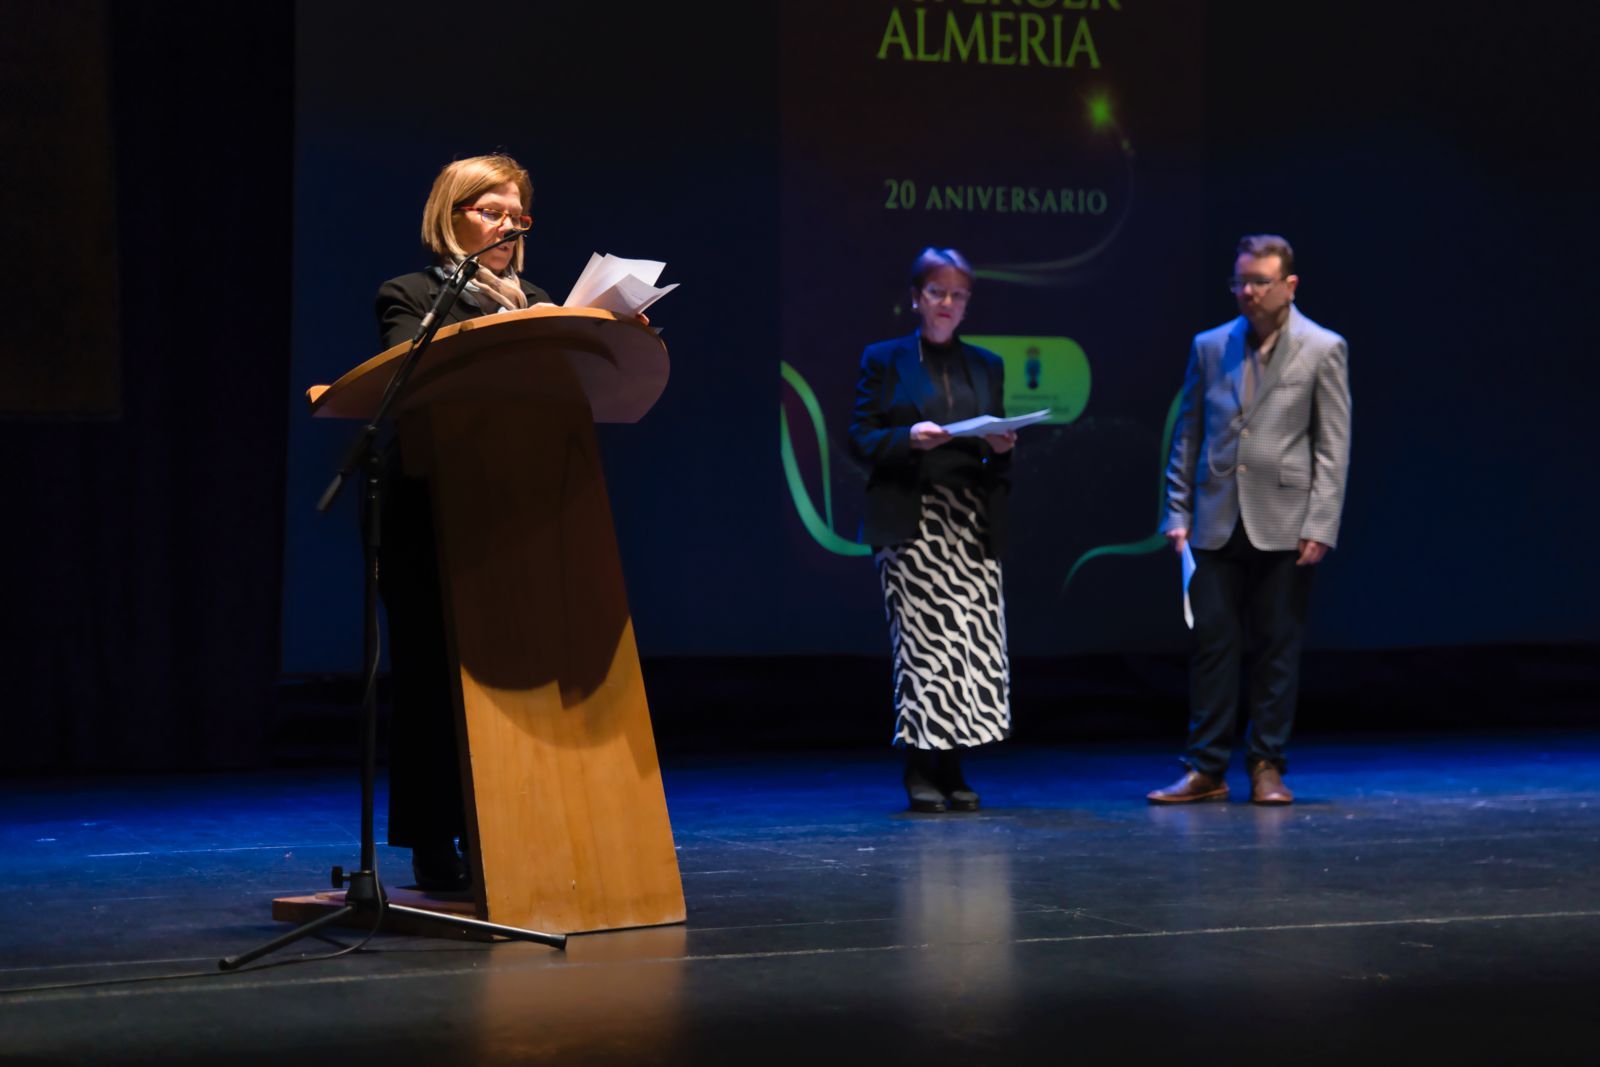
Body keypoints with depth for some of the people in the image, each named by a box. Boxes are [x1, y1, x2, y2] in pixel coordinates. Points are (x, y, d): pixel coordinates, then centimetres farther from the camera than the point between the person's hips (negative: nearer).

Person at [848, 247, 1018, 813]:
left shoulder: (986, 365, 20)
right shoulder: (884, 360, 9)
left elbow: (998, 441, 20)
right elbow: (861, 439, 1)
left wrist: (1003, 447, -3)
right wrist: (909, 439, -16)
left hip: (973, 525, 3)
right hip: (912, 523, -3)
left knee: (976, 643, -5)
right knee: (922, 642, -9)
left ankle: (952, 769, 3)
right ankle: (921, 772, -3)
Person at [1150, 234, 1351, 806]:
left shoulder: (1323, 350, 0)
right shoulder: (1209, 347, 10)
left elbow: (1333, 448, -2)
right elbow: (1187, 436, 12)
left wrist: (1319, 526, -9)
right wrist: (1177, 513, 5)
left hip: (1283, 525, -3)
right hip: (1216, 522, 3)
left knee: (1277, 648, 3)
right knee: (1212, 645, 2)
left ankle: (1267, 768, 12)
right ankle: (1206, 769, 8)